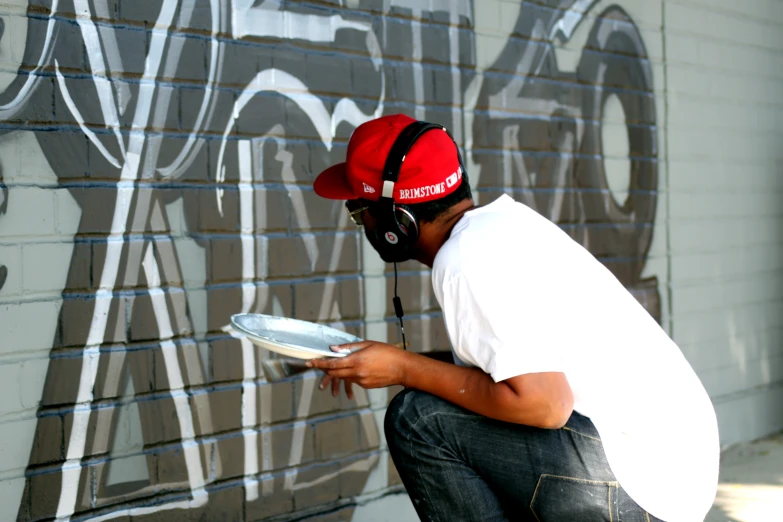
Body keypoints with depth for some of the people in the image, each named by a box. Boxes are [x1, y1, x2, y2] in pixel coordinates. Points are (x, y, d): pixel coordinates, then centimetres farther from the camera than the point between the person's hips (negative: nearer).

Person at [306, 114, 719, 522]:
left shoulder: (466, 261, -17)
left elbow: (543, 403, -23)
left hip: (639, 487, -10)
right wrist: (385, 362, 13)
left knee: (417, 420, -12)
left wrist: (406, 370, -15)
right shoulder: (500, 219, 11)